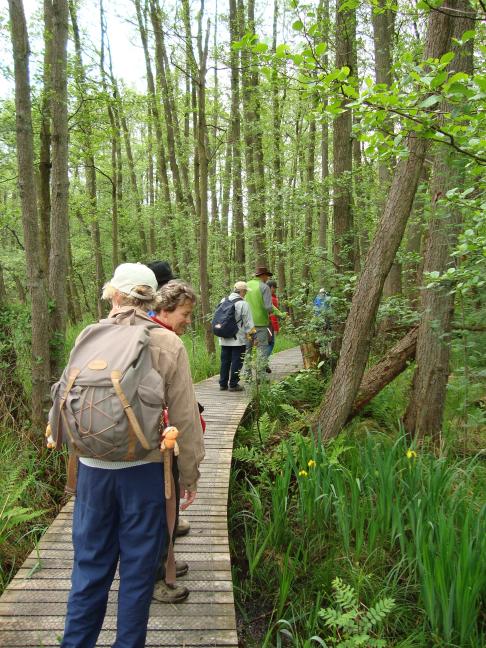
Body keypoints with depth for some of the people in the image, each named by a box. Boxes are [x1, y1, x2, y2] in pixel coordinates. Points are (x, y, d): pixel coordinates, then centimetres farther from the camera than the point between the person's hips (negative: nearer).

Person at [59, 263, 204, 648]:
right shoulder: (167, 344, -9)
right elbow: (184, 417, -8)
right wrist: (190, 473, 4)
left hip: (93, 468, 3)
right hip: (145, 469, -2)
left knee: (90, 563, 18)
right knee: (138, 566, 14)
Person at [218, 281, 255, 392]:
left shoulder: (223, 301, 6)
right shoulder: (243, 304, -13)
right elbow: (248, 323, -10)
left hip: (224, 339, 6)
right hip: (238, 339, -6)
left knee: (225, 361, 14)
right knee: (236, 362, 2)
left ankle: (223, 384, 20)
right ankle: (233, 385, 5)